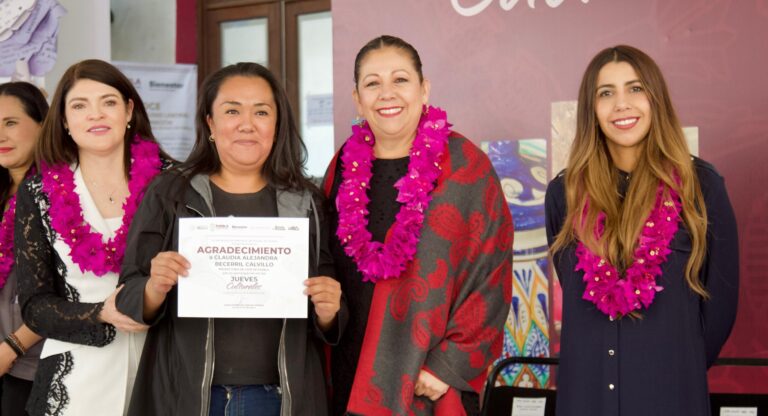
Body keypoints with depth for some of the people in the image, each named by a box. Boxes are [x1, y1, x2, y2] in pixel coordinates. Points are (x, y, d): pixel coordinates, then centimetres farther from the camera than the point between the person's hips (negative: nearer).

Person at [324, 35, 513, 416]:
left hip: (431, 380, -3)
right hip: (352, 376, 4)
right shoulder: (345, 168, 4)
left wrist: (452, 364, -14)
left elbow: (490, 277, -9)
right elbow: (328, 269, 12)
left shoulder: (465, 168, -7)